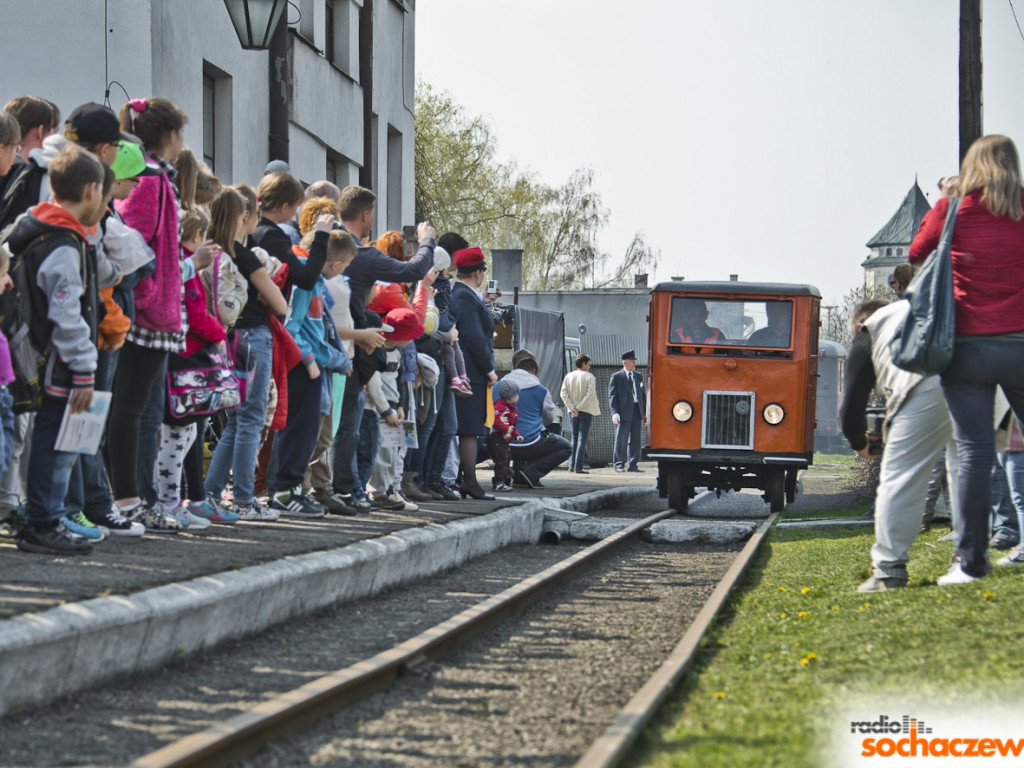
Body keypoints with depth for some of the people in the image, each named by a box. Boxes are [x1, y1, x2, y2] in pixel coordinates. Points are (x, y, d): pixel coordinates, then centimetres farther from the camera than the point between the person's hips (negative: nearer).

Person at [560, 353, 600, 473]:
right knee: (582, 439, -3)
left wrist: (572, 408, -6)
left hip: (572, 412, 4)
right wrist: (578, 407, -12)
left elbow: (563, 393, -1)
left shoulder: (568, 376, 7)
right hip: (586, 411, -4)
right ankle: (578, 467, -8)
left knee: (574, 438, 14)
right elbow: (590, 394, -15)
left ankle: (571, 465, 7)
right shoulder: (589, 377, -6)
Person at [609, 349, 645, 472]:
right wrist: (614, 413, -14)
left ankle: (632, 465, 12)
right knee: (621, 440, -3)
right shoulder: (616, 377, 0)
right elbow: (612, 396, -4)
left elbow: (643, 395, 19)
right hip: (624, 413, -5)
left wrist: (644, 412, 11)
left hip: (637, 412, 5)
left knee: (635, 440, 7)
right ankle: (619, 465, 3)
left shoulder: (638, 377, 16)